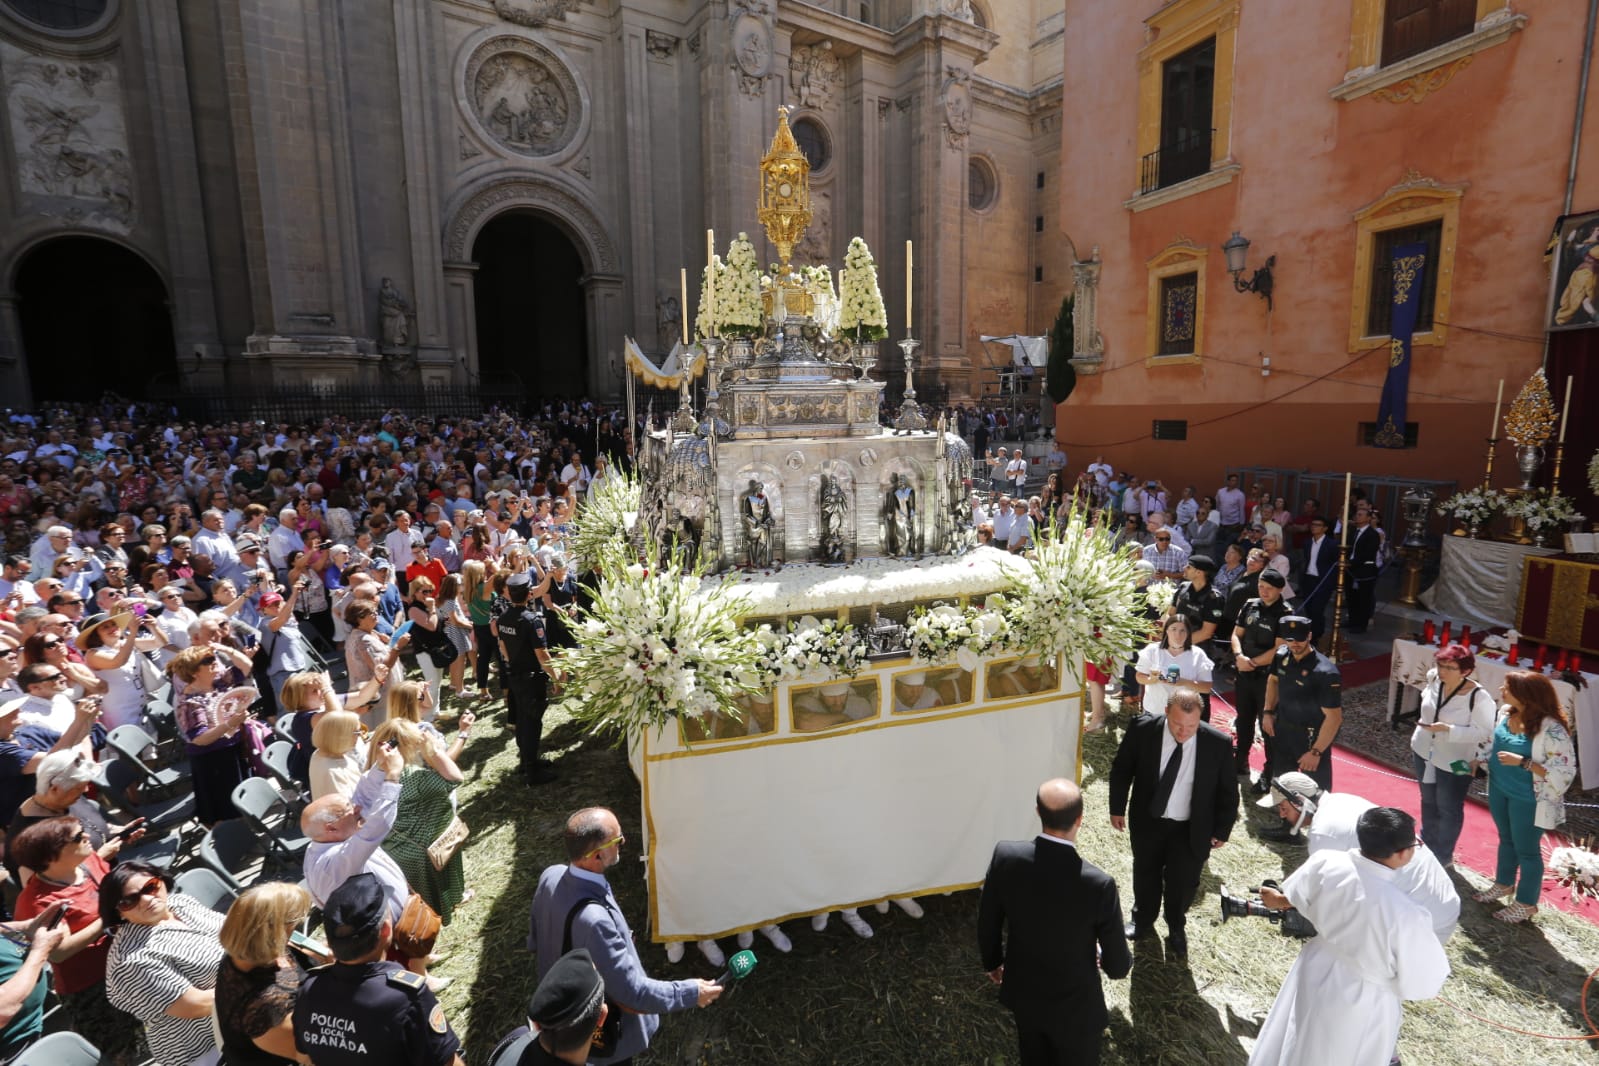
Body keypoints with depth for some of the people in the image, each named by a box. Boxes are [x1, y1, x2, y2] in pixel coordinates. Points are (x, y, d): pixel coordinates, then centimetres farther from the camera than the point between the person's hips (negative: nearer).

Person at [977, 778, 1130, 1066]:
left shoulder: (1005, 856, -25)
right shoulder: (1099, 884, -34)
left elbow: (987, 923, -8)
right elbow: (1117, 967, -17)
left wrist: (992, 962, 12)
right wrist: (1121, 961, 8)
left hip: (1022, 991, 3)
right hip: (1075, 1006, -2)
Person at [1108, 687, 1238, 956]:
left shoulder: (1219, 743, -23)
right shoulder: (1142, 729, -23)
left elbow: (1228, 791, -5)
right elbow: (1121, 770, -5)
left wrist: (1222, 830, 1)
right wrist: (1117, 808, 1)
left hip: (1192, 830, -1)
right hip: (1147, 822, 1)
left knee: (1183, 883, 16)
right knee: (1145, 876, 22)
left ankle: (1177, 929, 46)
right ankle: (1143, 920, 50)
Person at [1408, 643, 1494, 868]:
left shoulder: (1479, 698, -27)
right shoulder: (1433, 678, -12)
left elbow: (1483, 732, -21)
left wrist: (1448, 729, -32)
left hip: (1455, 762, -5)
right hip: (1424, 752, 5)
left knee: (1449, 810, 13)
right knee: (1428, 802, 23)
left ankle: (1443, 857, 33)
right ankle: (1427, 847, 44)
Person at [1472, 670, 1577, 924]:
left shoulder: (1551, 730, -27)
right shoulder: (1506, 713, -7)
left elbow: (1564, 773, -24)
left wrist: (1523, 762, -31)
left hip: (1527, 800, -6)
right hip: (1499, 790, 6)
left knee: (1527, 850, 13)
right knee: (1506, 839, 25)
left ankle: (1526, 903, 32)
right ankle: (1504, 884, 46)